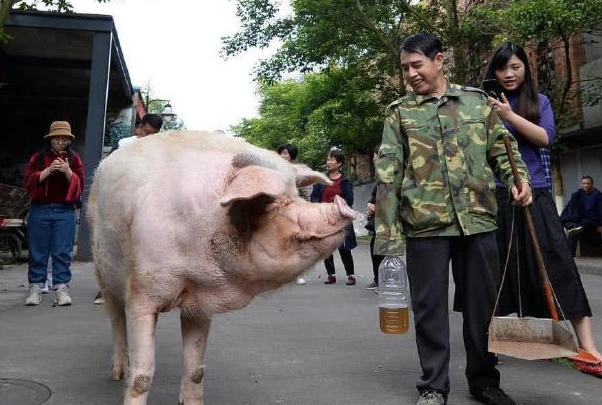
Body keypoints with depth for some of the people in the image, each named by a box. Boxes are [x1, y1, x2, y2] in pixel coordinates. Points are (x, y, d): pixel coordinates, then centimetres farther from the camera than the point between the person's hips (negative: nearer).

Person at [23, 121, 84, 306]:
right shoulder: (38, 158, 10)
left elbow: (79, 184, 1)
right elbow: (29, 181, 0)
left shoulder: (74, 159, 9)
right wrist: (49, 170, -12)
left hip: (65, 211, -1)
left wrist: (67, 171, -15)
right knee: (37, 252, 5)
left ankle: (61, 289, 1)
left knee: (62, 253, -2)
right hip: (40, 210, 1)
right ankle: (35, 288, 13)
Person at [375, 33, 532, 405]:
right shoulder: (400, 112, 6)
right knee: (429, 307, 4)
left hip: (478, 218, 2)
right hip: (425, 222, -2)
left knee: (483, 303, 11)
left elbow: (503, 147, 15)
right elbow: (387, 172, -1)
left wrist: (519, 177, -6)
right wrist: (388, 229, -9)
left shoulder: (477, 101, 12)